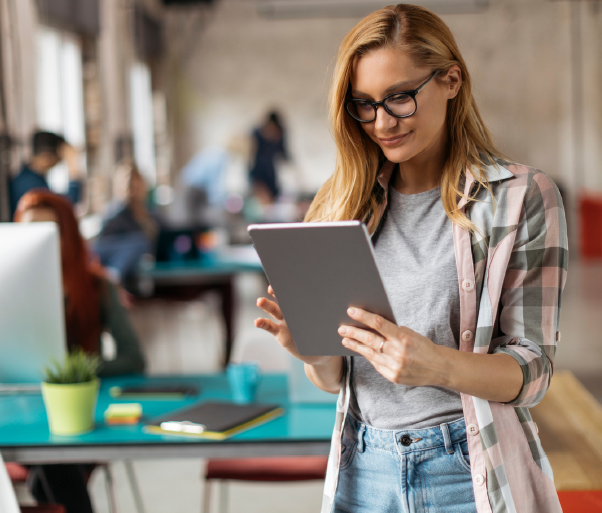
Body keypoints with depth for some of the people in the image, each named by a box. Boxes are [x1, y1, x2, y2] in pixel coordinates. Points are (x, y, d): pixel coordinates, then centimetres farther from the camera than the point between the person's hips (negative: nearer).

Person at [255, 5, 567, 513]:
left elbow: (532, 368, -9)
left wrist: (436, 364, -28)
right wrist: (311, 349, -15)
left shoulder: (522, 197, -7)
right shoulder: (346, 204, 5)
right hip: (364, 471, 3)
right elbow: (335, 378, 8)